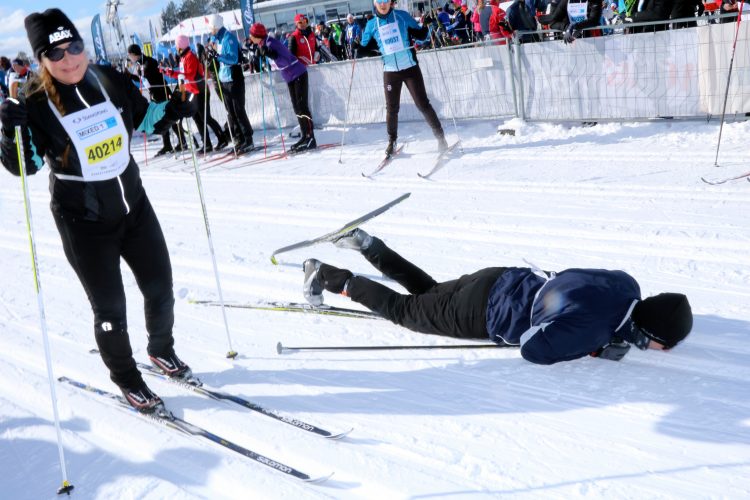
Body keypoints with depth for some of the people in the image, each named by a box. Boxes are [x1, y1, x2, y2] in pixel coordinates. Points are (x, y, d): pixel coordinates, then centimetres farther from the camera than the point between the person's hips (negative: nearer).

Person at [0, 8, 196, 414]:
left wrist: (176, 109, -3)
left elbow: (143, 118, 13)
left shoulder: (112, 81, -4)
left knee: (161, 289, 13)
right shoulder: (36, 106, -14)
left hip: (133, 205, 4)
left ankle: (161, 350, 42)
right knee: (110, 308, 5)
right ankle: (126, 379, 30)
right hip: (83, 224, -4)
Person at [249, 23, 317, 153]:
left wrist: (270, 54, -38)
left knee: (302, 106, -12)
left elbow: (286, 60, -29)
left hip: (298, 74, -9)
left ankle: (311, 139, -14)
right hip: (290, 78, 9)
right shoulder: (262, 44, 6)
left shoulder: (270, 43, -20)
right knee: (297, 108, 9)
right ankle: (305, 137, 13)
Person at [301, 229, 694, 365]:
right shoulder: (591, 327, -35)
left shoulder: (627, 286, -8)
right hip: (481, 312, -7)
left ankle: (366, 244, 34)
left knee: (424, 289, 30)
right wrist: (597, 349, -23)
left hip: (504, 281, 7)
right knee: (402, 310, 14)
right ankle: (326, 276, 25)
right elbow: (533, 349, -28)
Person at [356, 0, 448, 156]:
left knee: (422, 104, -3)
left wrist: (428, 28, -14)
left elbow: (419, 34, 7)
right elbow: (365, 46, 13)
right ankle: (392, 142, 20)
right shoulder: (371, 25, 4)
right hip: (390, 71, 2)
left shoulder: (402, 16, -1)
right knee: (391, 108, 5)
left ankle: (440, 137, 5)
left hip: (410, 68, -2)